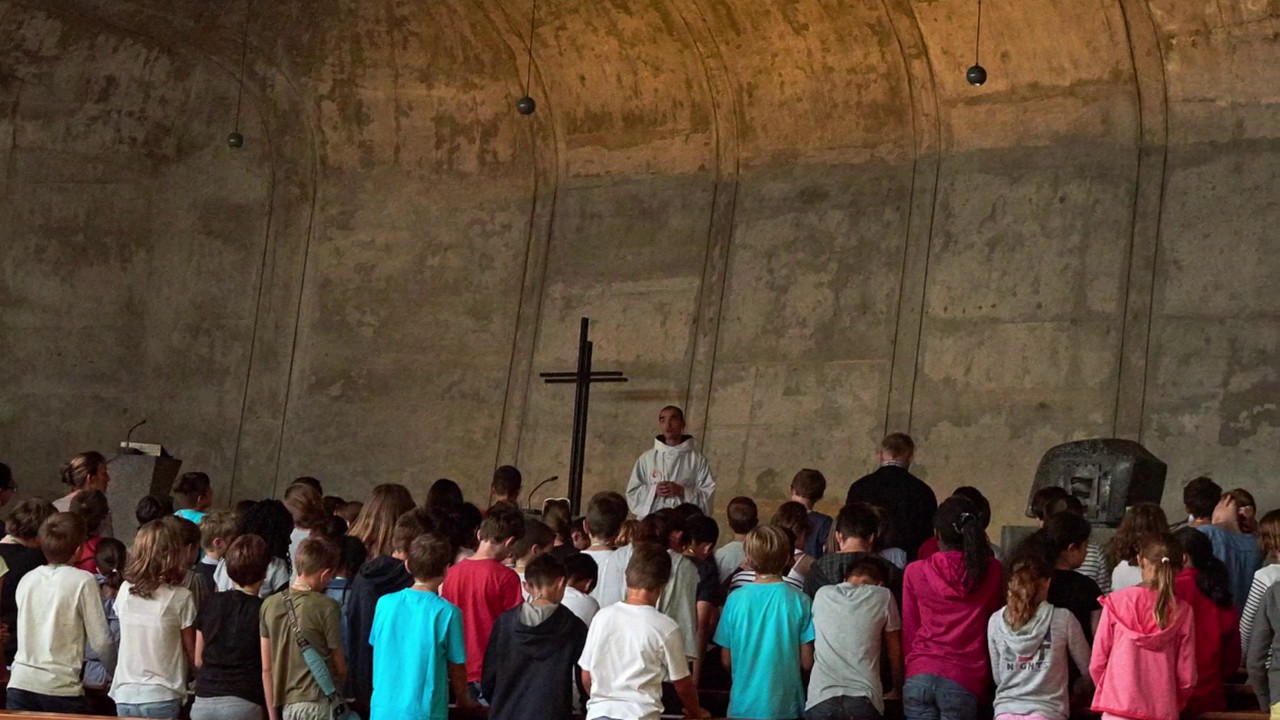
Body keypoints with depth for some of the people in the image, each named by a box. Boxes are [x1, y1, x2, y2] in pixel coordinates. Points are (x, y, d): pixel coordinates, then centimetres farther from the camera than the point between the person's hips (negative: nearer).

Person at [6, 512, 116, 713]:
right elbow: (101, 641, -4)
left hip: (20, 684, 4)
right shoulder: (82, 581, -5)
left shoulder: (26, 580, 10)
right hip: (61, 687, -4)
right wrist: (115, 671, 12)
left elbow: (27, 632, 15)